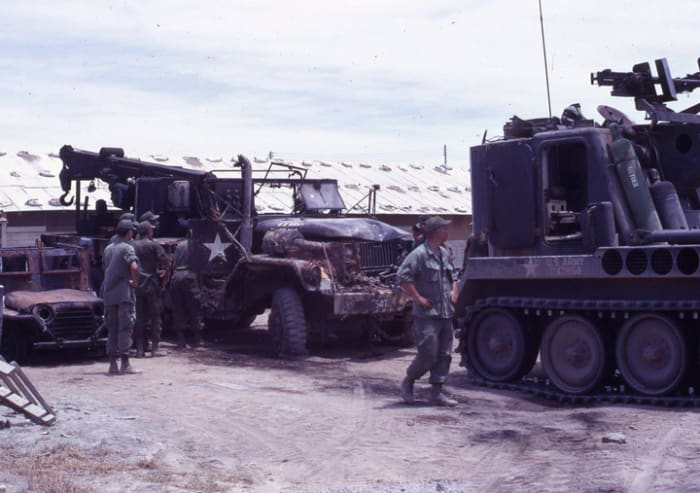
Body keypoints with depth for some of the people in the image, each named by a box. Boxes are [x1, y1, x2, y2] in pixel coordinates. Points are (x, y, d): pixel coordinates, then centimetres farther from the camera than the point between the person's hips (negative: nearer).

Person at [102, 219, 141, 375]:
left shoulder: (108, 248, 13)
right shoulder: (127, 248, -9)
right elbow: (134, 267, -24)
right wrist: (135, 281, -10)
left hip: (108, 293, 6)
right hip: (123, 293, -6)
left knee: (112, 328, 10)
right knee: (125, 328, -3)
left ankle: (113, 364, 10)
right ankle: (125, 364, -4)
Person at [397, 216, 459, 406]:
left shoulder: (444, 253, 15)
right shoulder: (420, 253, -12)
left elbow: (452, 275, 31)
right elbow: (403, 276, -19)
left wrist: (454, 291, 14)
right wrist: (418, 298, -17)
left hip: (445, 312, 8)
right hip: (427, 314, -8)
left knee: (444, 355, 6)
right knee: (428, 354, -8)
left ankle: (437, 393, 12)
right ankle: (408, 383, 15)